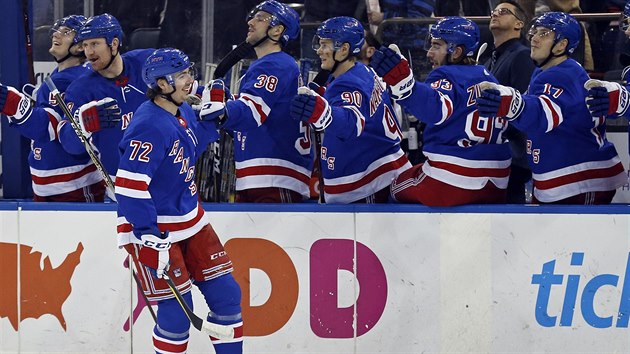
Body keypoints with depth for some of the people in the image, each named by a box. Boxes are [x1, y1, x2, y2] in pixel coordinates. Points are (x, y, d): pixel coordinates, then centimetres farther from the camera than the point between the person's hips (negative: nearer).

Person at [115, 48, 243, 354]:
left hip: (189, 220, 9)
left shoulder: (184, 112, 4)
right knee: (177, 311, -8)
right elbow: (129, 185, -28)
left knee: (225, 294, 9)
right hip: (154, 228, -9)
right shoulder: (149, 125, -24)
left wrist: (211, 117, 8)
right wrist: (148, 236, -29)